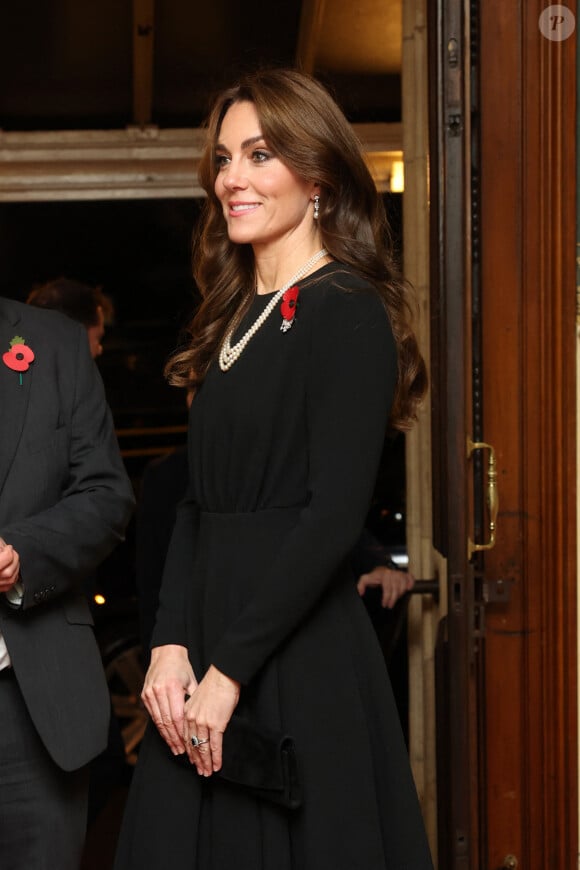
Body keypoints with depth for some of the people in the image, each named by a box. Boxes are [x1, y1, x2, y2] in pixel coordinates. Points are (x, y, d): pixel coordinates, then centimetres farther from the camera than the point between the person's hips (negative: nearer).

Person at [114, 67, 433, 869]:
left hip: (300, 654, -7)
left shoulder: (346, 312, -10)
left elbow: (335, 514, -17)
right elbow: (197, 503, 10)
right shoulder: (232, 317, 14)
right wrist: (171, 645, -3)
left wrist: (230, 670, -17)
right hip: (207, 637, 7)